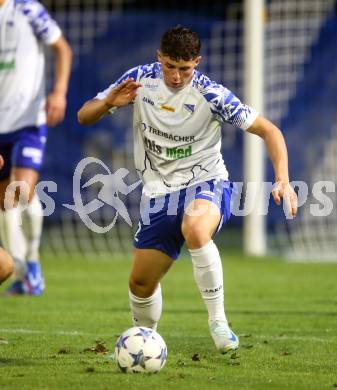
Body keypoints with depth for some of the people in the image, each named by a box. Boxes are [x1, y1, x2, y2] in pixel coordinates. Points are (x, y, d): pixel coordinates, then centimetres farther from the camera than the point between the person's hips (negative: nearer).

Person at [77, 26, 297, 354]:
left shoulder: (211, 94, -16)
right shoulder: (140, 79, -6)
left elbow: (268, 130, -12)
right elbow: (84, 117, -1)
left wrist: (282, 181, -26)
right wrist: (109, 103, -24)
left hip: (207, 183, -4)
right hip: (159, 193, 4)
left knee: (195, 230, -39)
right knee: (140, 282, 6)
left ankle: (217, 321, -28)